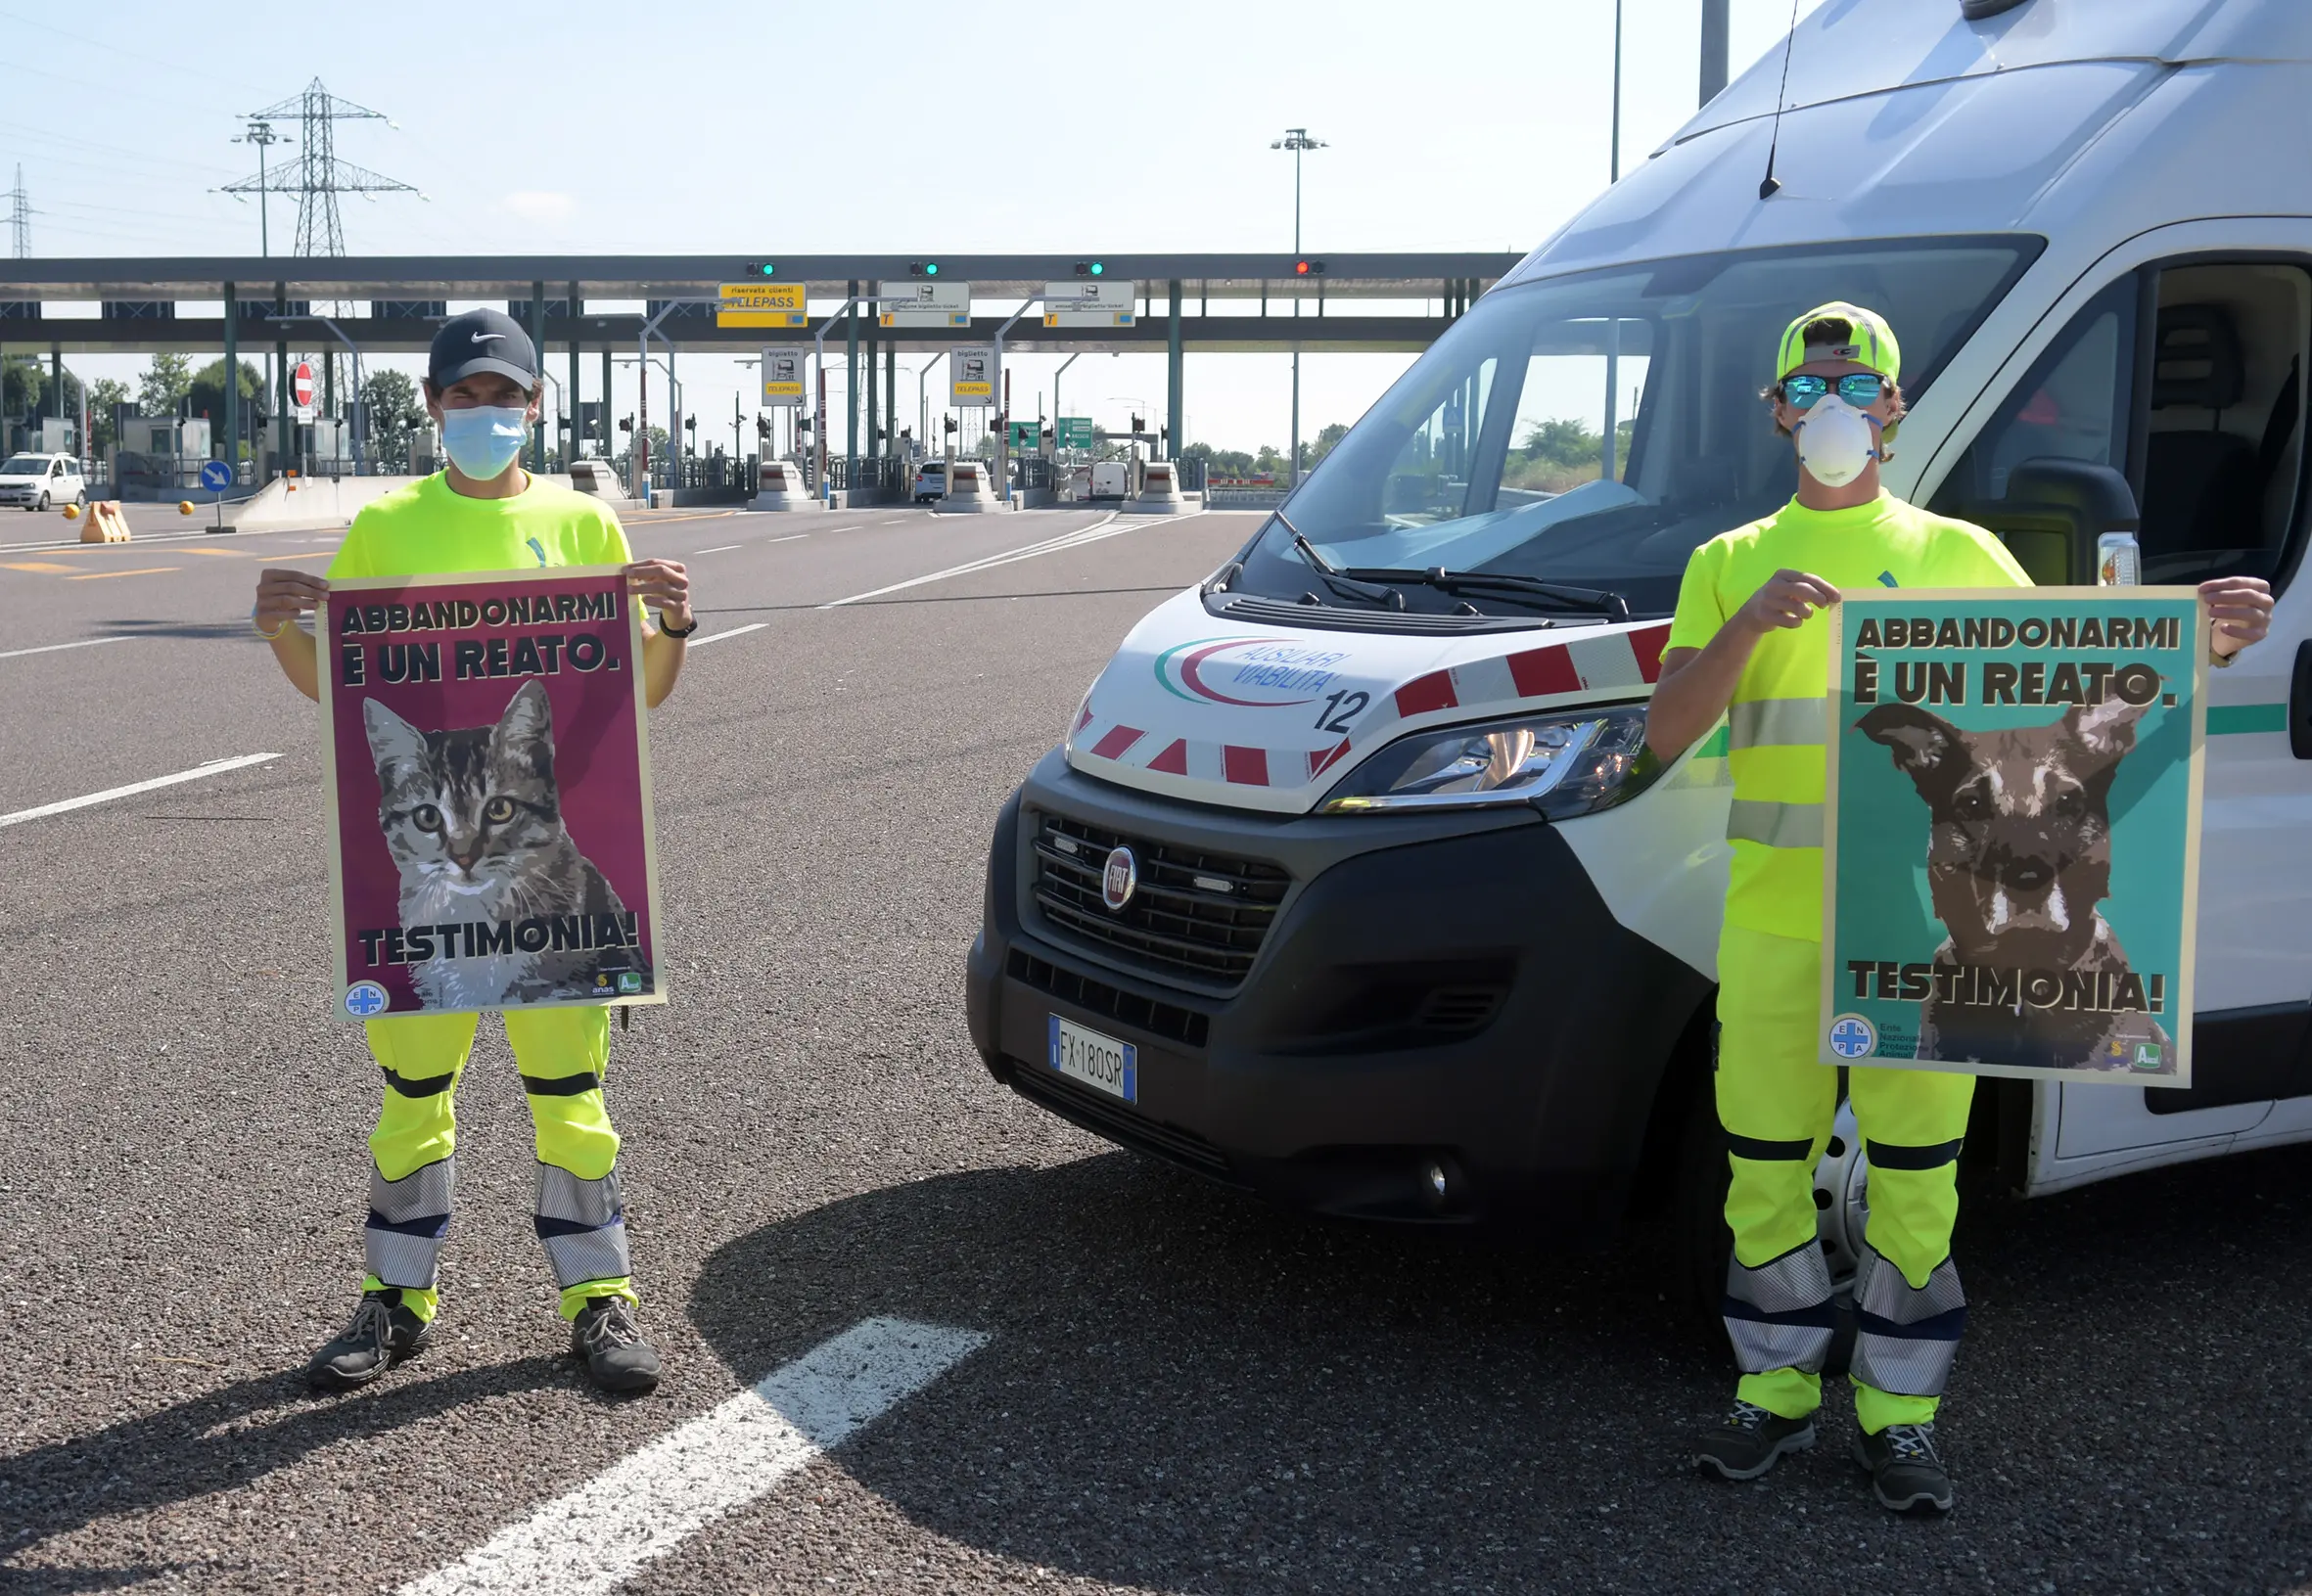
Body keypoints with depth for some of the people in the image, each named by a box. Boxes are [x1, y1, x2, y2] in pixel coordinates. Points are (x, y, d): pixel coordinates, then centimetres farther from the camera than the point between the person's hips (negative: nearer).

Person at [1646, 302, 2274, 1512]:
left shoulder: (1958, 555, 9)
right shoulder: (1730, 562, 10)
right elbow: (1666, 733, 0)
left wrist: (2190, 646, -10)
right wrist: (1750, 624, -14)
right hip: (1772, 922, 1)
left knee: (1914, 1176, 4)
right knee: (1766, 1164, 9)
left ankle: (1898, 1414, 18)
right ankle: (1777, 1392, 25)